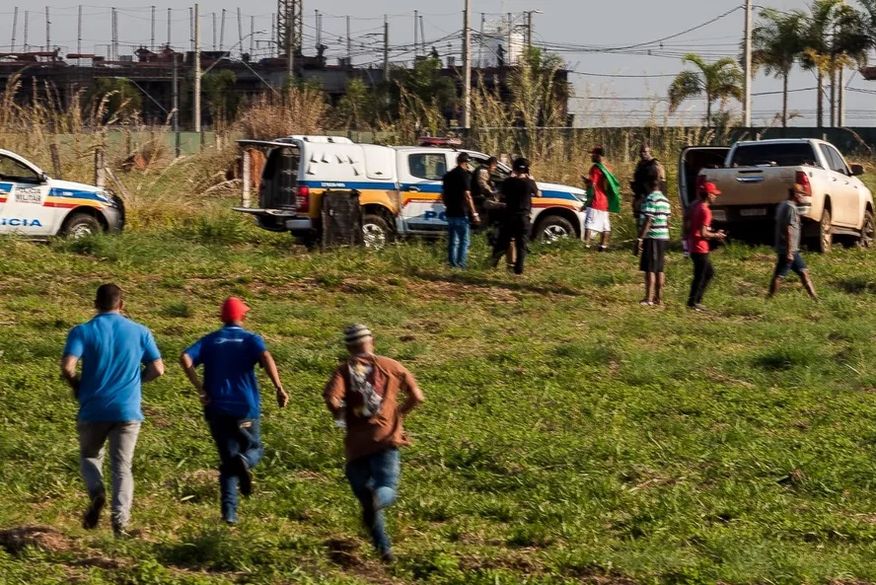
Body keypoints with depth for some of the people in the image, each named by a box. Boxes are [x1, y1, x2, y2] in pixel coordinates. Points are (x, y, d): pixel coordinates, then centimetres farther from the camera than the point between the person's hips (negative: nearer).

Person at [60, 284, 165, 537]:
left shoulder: (83, 332, -5)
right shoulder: (139, 332, 2)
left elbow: (67, 367, -17)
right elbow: (157, 369, 3)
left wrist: (77, 386, 4)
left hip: (93, 410, -1)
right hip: (128, 410, 1)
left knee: (89, 456, 21)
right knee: (122, 466, 8)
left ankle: (96, 492, -8)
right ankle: (120, 521, -7)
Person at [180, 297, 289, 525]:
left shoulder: (210, 341, 9)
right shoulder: (250, 339, 3)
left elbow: (185, 358, -8)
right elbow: (265, 357, -19)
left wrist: (201, 390, -8)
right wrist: (279, 389, -22)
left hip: (217, 409, 2)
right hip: (245, 408, -2)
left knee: (228, 459, 10)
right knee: (253, 449, 18)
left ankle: (229, 510, -8)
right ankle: (244, 461, -21)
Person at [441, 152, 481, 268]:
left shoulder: (448, 175, 12)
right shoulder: (465, 175, -11)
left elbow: (443, 195, 19)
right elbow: (467, 195, -17)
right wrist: (474, 214, -16)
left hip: (450, 213, 7)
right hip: (462, 213, -7)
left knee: (453, 241, 12)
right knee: (464, 240, -4)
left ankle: (452, 264, 12)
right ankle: (461, 264, -10)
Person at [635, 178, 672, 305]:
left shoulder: (650, 199, -12)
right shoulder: (665, 200, 14)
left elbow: (648, 220, -18)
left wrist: (640, 239, -18)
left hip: (652, 237, -8)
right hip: (664, 237, 8)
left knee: (649, 269, -6)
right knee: (659, 269, 12)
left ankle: (649, 298, -8)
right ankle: (659, 298, 14)